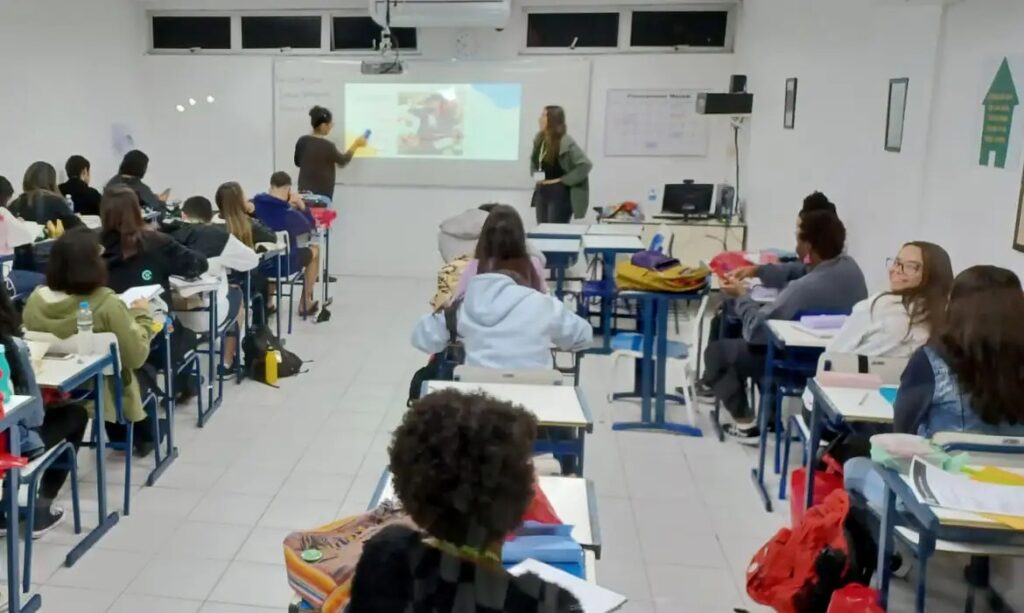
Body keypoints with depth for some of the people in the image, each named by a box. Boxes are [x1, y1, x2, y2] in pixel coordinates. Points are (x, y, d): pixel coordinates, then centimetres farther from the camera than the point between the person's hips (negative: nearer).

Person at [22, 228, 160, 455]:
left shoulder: (35, 300, -12)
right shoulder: (107, 303, -27)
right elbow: (136, 358, -18)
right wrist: (141, 315, -3)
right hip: (100, 396, -5)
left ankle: (120, 435, 45)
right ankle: (141, 435, 43)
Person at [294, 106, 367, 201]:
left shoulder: (302, 141, 1)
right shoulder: (328, 146, -16)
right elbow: (343, 161, 2)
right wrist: (356, 145, 11)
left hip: (304, 190, 6)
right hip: (322, 193, -6)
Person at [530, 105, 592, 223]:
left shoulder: (566, 143, -17)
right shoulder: (539, 139, 6)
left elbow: (586, 165, -21)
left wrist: (563, 180, -18)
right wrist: (535, 174, 5)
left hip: (559, 193, -8)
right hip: (542, 192, 8)